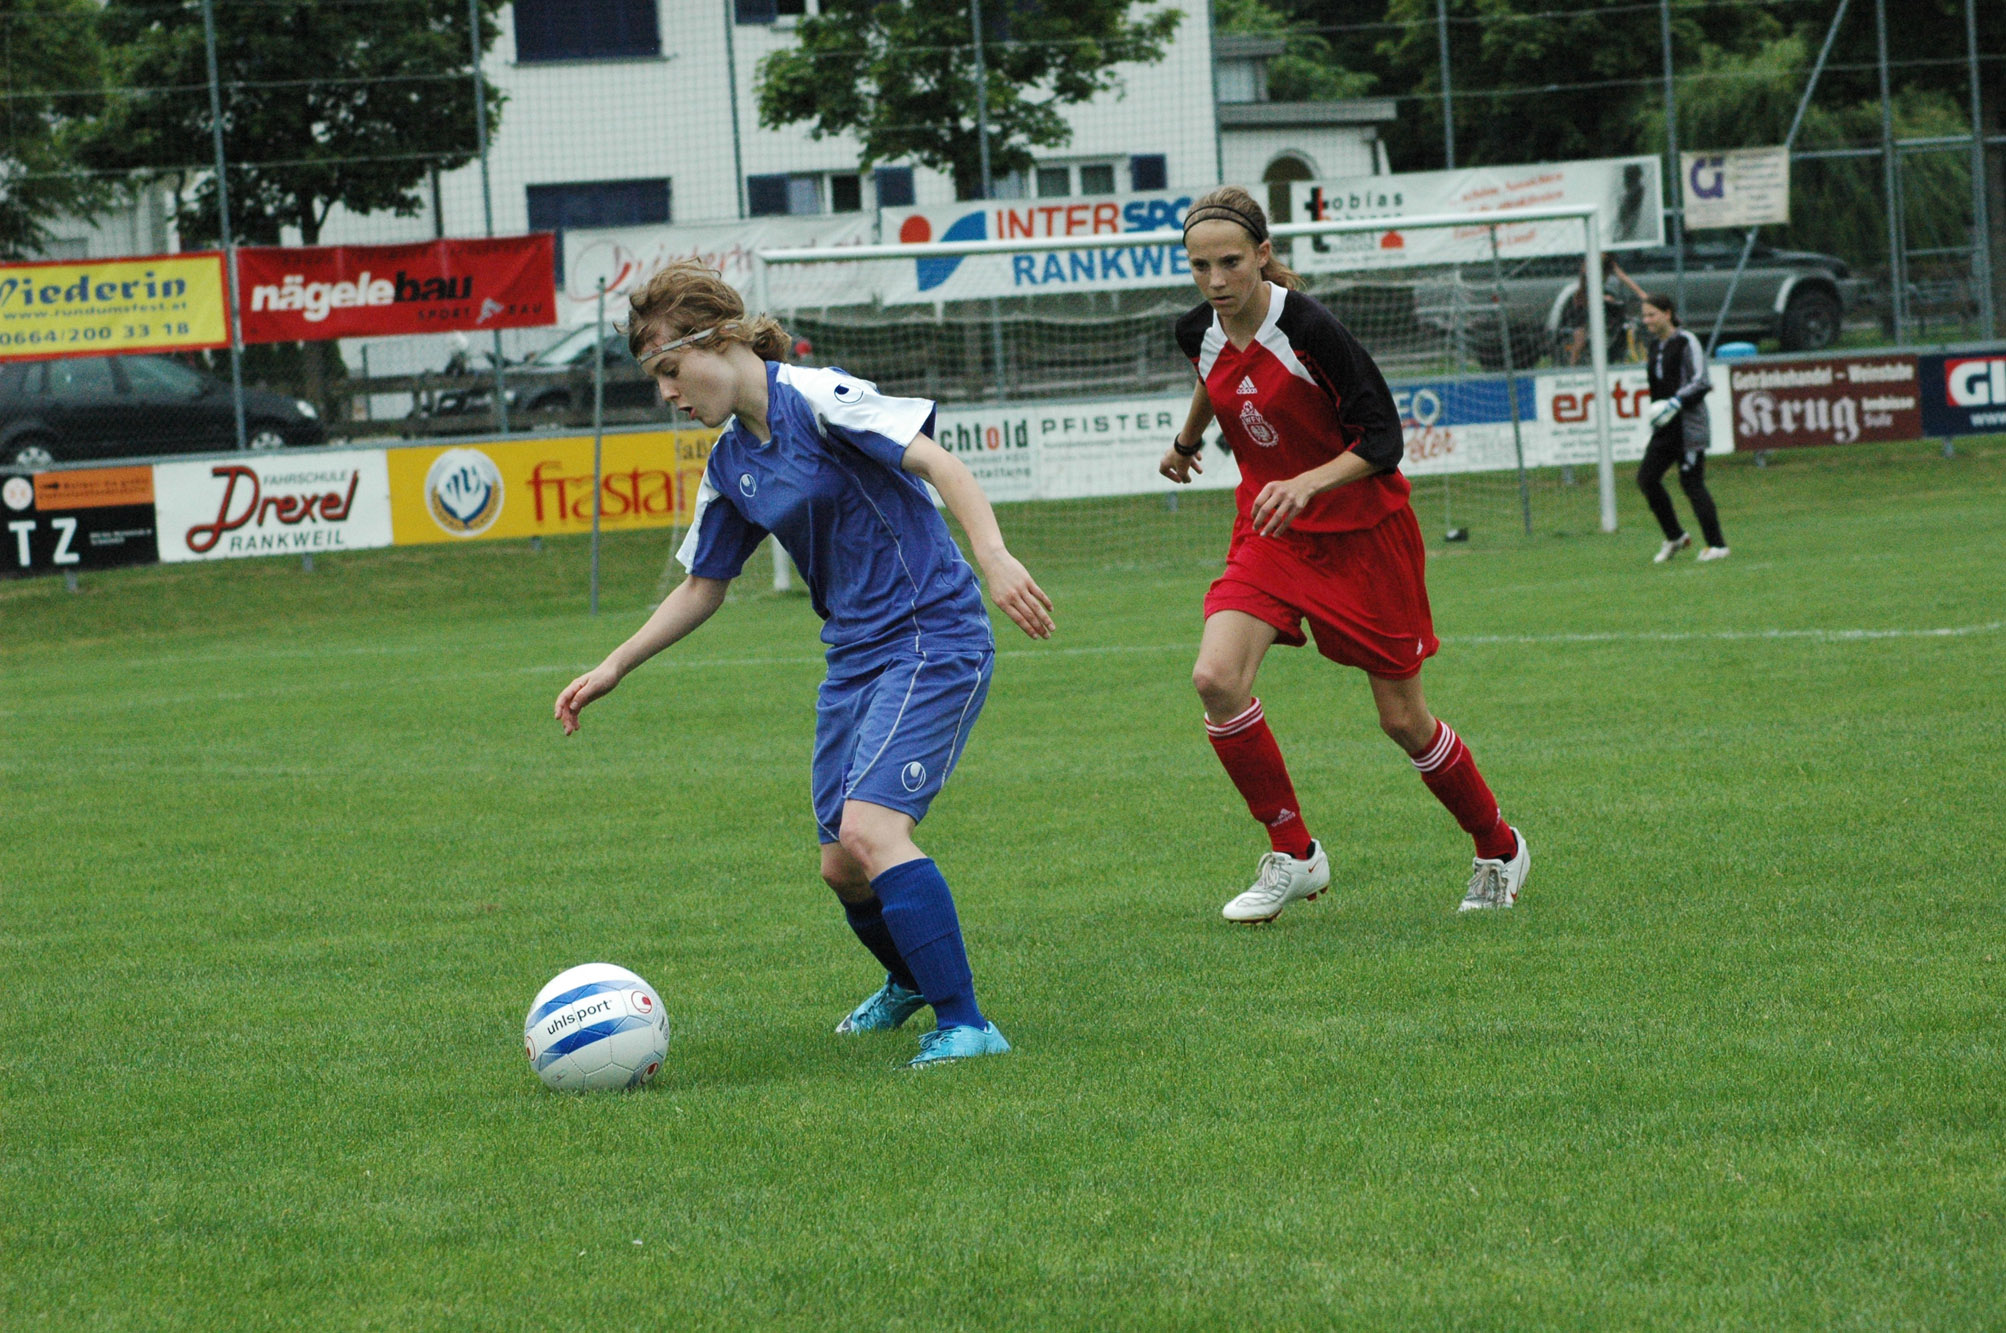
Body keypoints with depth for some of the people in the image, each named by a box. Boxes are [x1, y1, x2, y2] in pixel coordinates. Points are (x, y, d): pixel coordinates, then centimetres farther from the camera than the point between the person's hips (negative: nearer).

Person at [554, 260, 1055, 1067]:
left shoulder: (818, 400, -12)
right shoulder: (730, 465, 11)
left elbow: (936, 462, -21)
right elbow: (702, 589, 22)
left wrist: (995, 558, -35)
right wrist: (613, 669, 17)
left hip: (933, 639, -8)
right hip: (855, 657, 8)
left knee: (869, 827, -24)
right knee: (842, 868, 10)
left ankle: (964, 1024, -20)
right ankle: (909, 982, 39)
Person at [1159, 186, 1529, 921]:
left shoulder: (1308, 328, -23)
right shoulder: (1200, 332, -5)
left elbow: (1382, 440, -20)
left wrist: (1306, 484, -34)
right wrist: (1186, 439, 36)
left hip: (1361, 533, -5)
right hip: (1269, 532, 5)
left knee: (1402, 719, 3)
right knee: (1216, 678, -20)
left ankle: (1499, 848, 29)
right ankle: (1293, 854, -4)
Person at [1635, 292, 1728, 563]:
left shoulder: (1686, 342, -9)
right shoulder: (1654, 346, 14)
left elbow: (1701, 382, -14)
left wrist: (1675, 403, -22)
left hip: (1688, 427, -8)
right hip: (1665, 428, 8)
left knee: (1691, 483, -8)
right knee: (1646, 477, -1)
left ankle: (1716, 545, 0)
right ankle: (1675, 537, 12)